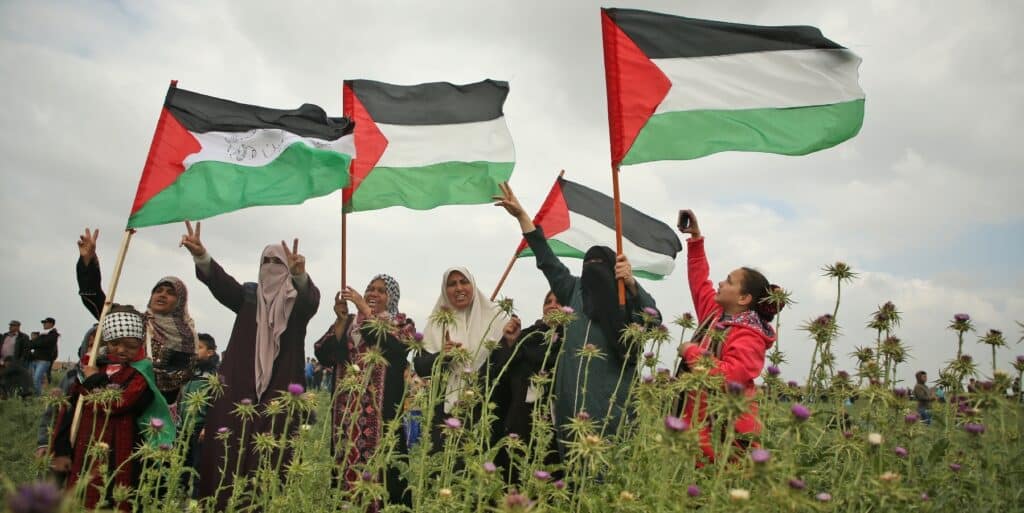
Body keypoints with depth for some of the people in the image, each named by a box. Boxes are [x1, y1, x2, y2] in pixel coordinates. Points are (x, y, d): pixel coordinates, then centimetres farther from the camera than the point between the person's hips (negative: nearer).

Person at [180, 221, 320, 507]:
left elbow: (312, 299, -18)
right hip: (241, 382, 2)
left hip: (281, 386, -2)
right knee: (231, 444, -5)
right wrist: (200, 254, -27)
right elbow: (220, 281, -5)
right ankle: (224, 503, -1)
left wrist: (300, 274, -41)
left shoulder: (298, 301, 7)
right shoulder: (248, 295, 14)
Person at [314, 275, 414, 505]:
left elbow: (394, 347, -15)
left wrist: (365, 310, -12)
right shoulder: (348, 322, 16)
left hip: (381, 409, -3)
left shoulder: (401, 324, 8)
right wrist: (341, 320, -5)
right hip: (347, 408, 3)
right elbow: (323, 356, 5)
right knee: (346, 462, 1)